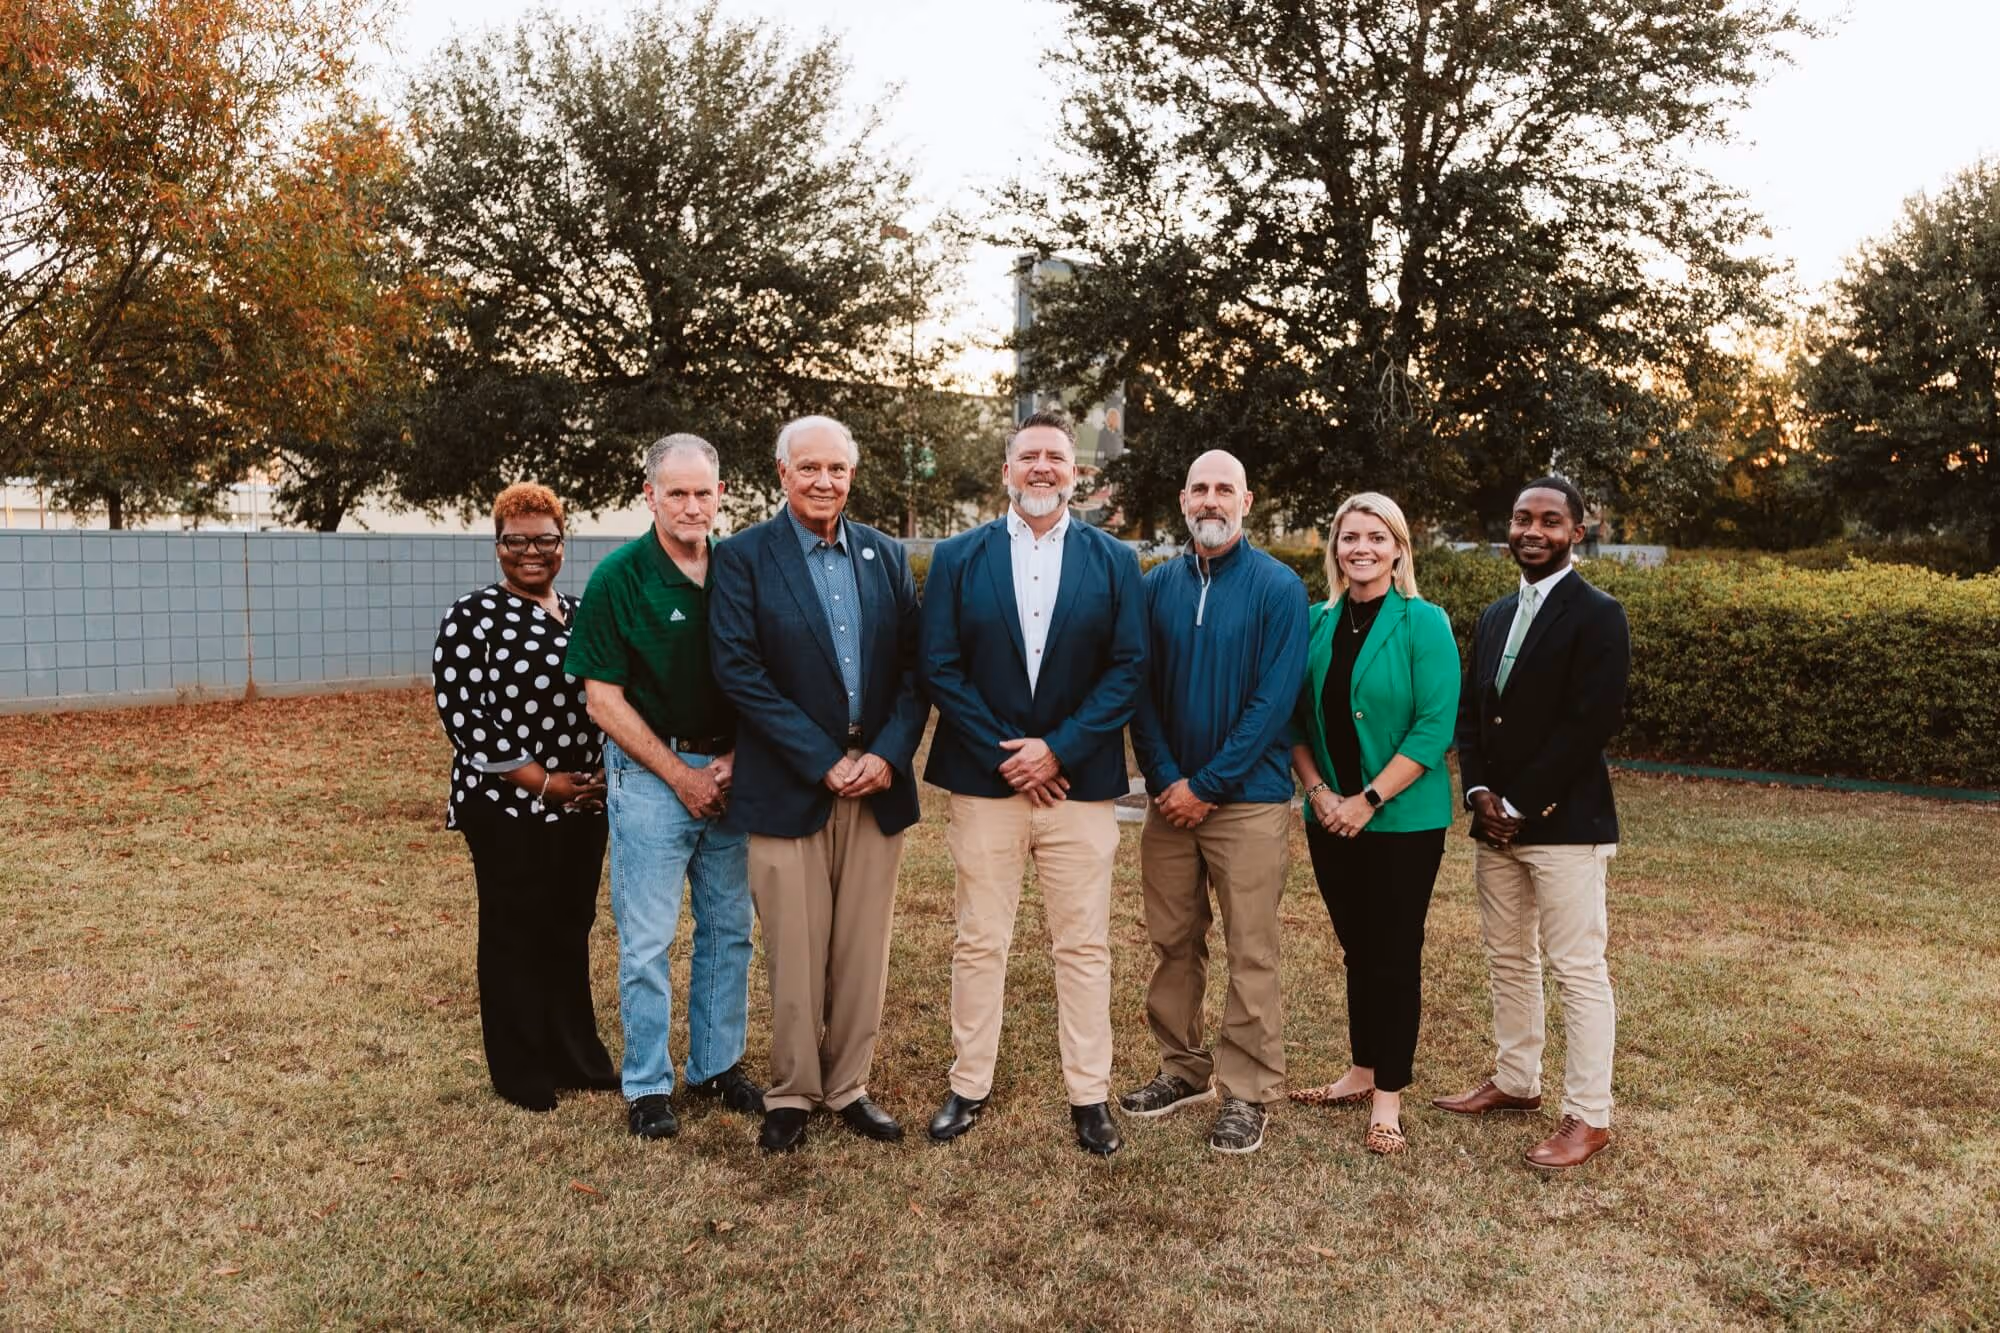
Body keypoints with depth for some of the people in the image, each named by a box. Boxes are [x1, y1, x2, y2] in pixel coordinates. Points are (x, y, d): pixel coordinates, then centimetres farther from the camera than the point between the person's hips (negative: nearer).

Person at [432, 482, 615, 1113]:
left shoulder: (583, 614, 10)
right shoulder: (472, 616, -8)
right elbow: (462, 713, -14)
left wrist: (604, 773, 3)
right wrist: (543, 782, -15)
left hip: (582, 805, 6)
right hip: (509, 808, -6)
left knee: (570, 931, 14)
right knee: (514, 936, 5)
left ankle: (576, 1056, 27)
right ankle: (522, 1072, 18)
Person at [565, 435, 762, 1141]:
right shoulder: (619, 577, -9)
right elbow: (604, 699, -9)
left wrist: (735, 759, -5)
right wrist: (683, 776, -11)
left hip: (729, 772, 4)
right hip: (650, 776, -4)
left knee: (729, 930, 12)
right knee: (647, 940, 3)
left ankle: (718, 1064, 28)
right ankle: (648, 1086, 17)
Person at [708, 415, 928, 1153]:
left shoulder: (886, 555, 9)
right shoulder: (743, 557, -3)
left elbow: (913, 667, 6)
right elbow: (738, 671, -11)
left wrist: (887, 755, -9)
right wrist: (825, 762, -14)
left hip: (877, 783, 3)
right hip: (788, 788, -3)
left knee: (863, 950, 9)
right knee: (794, 954, 5)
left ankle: (849, 1086, 24)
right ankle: (790, 1093, 21)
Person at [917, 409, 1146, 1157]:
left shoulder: (1114, 561, 5)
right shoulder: (957, 557, 4)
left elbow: (1128, 669, -2)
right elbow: (939, 668, -2)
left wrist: (1057, 749, -11)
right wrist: (1004, 756, -10)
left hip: (1080, 782, 0)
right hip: (984, 780, 0)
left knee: (1083, 948, 6)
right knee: (979, 944, 7)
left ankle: (1089, 1095, 16)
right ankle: (969, 1087, 20)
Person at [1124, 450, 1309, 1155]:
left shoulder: (1278, 588, -5)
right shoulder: (1156, 586, 6)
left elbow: (1274, 700, -11)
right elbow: (1141, 692, 5)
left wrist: (1207, 788, -13)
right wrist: (1166, 780, -8)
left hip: (1247, 800, -4)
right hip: (1171, 798, 4)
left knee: (1251, 954, 2)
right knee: (1172, 944, 12)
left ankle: (1248, 1092, 13)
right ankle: (1182, 1068, 27)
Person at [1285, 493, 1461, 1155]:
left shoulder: (1424, 623, -8)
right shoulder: (1318, 623, 5)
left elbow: (1434, 727, -14)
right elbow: (1296, 718, 7)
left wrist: (1369, 800, -18)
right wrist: (1317, 791, -7)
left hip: (1403, 820, -4)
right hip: (1330, 819, 4)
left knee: (1395, 953, 4)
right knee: (1357, 949, 15)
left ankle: (1388, 1095, 15)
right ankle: (1361, 1071, 29)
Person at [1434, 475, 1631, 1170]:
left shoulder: (1598, 615, -9)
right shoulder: (1495, 616, 15)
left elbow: (1590, 723, -16)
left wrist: (1520, 806, -15)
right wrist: (1480, 794, -2)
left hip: (1564, 823, -8)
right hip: (1497, 822, 8)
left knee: (1578, 970, -1)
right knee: (1508, 962, 17)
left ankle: (1589, 1117, 8)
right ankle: (1515, 1081, 31)